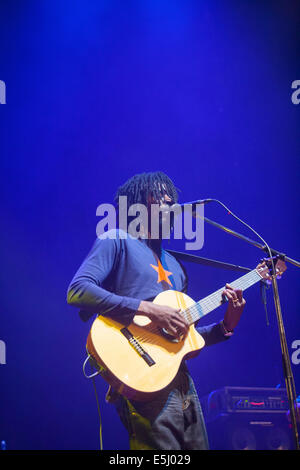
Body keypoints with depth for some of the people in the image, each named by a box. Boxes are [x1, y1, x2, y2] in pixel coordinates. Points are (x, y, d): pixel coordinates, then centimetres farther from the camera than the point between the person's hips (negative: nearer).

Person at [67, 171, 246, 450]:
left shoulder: (175, 266, 22)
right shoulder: (116, 242, 0)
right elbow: (77, 291, -17)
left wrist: (225, 326, 7)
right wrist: (148, 309, -21)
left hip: (182, 383, 8)